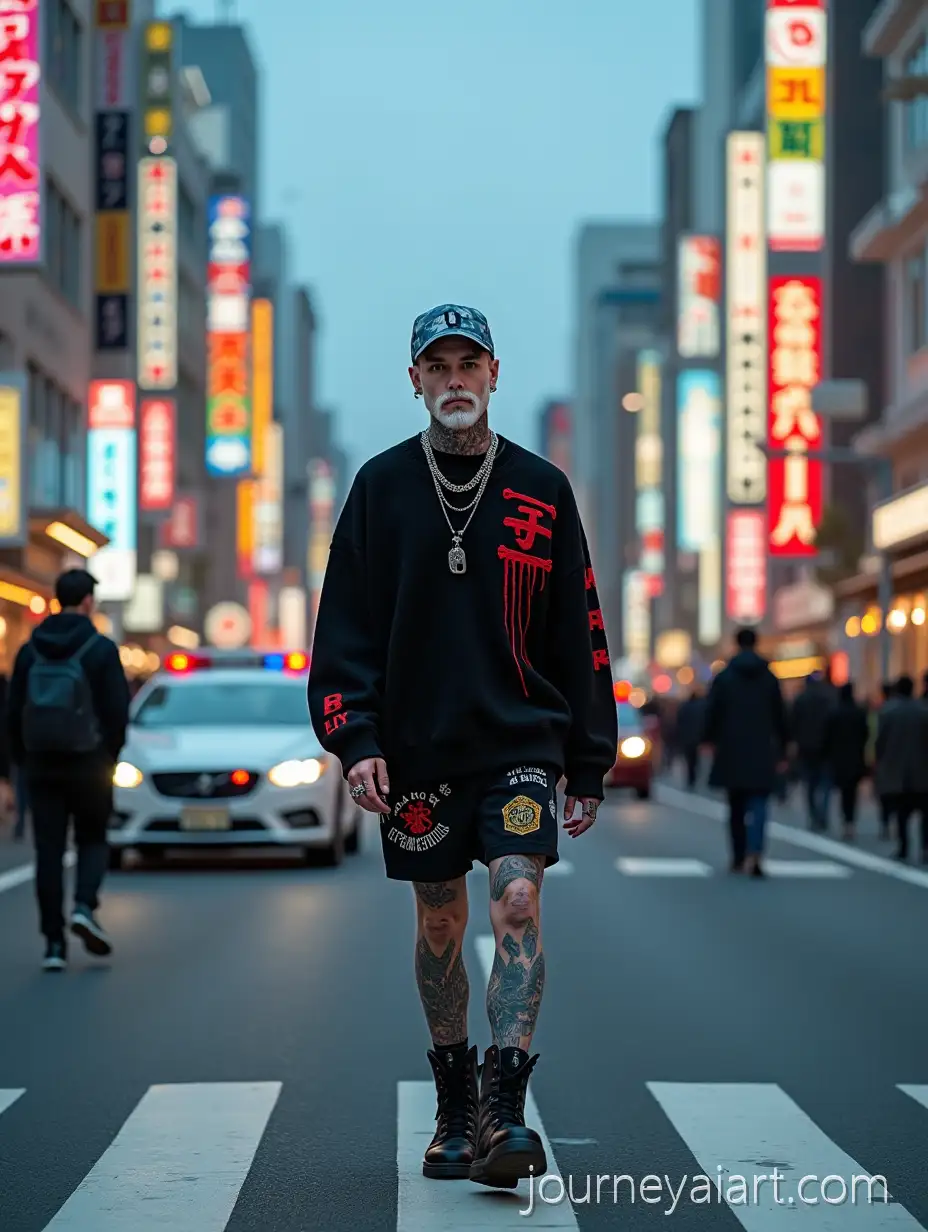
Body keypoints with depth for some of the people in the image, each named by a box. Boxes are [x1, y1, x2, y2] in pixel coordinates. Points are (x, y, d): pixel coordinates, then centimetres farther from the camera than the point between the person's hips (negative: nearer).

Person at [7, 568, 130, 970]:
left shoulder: (30, 650, 4)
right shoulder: (101, 649, -7)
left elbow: (14, 711, 6)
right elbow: (118, 711, -9)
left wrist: (23, 760, 14)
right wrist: (111, 755, 5)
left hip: (41, 765, 3)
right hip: (89, 764, -3)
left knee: (49, 850, 5)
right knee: (92, 840, 14)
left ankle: (54, 942, 1)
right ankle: (84, 905, -12)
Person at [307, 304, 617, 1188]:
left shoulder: (541, 491, 5)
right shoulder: (382, 486, 4)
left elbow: (579, 633, 8)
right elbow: (346, 624, 3)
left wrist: (589, 766, 6)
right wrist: (354, 737, -9)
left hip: (520, 741, -1)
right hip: (417, 748, 1)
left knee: (518, 894, -17)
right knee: (439, 922, 8)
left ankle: (505, 1108, -19)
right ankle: (455, 1108, 22)